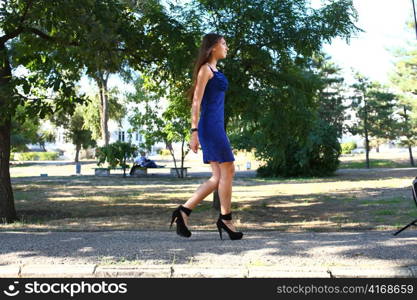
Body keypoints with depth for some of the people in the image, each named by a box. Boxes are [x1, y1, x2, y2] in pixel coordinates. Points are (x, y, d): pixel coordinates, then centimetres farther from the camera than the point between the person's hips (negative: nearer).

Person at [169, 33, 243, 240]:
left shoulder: (215, 71, 22)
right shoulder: (205, 69, -5)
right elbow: (196, 102, -12)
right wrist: (194, 132, -17)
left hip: (217, 127, 9)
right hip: (210, 126, -9)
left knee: (219, 178, 6)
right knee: (228, 171, -5)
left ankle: (183, 211, 7)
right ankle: (225, 219, 5)